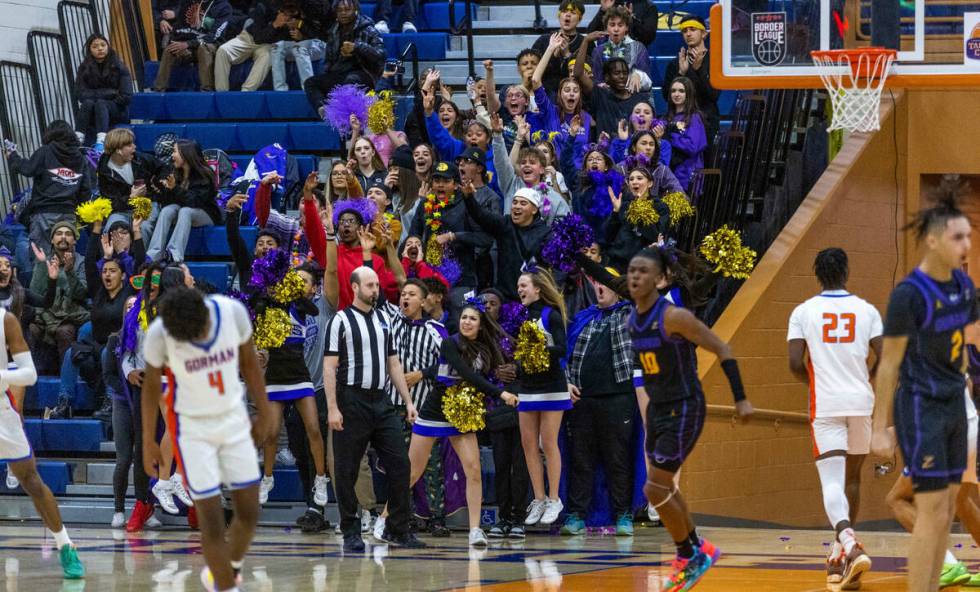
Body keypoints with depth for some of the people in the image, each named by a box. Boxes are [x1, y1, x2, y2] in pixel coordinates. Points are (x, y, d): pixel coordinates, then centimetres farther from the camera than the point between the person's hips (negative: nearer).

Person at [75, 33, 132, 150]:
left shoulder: (119, 67, 0)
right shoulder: (84, 69, 3)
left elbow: (126, 97, -7)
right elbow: (80, 94, -8)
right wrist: (110, 93, -11)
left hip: (117, 113, -2)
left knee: (100, 104, -32)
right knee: (88, 103, -29)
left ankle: (102, 141, -55)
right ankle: (78, 139, -47)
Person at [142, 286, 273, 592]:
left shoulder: (233, 312, -18)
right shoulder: (159, 333, -23)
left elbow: (249, 362, 0)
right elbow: (151, 384, -6)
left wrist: (264, 415, 7)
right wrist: (148, 442, 0)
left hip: (234, 419, 3)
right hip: (192, 427, -3)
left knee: (249, 513, 5)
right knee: (212, 521, -6)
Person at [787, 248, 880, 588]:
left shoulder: (804, 312, -1)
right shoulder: (867, 311, 3)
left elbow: (795, 364, -7)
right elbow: (886, 361, -2)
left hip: (826, 406, -2)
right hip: (861, 403, 2)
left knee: (832, 482, -9)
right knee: (851, 477, 19)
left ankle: (850, 546, -33)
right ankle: (842, 552, 27)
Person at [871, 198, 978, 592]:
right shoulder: (907, 294, -19)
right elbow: (888, 363, -13)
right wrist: (879, 429, -9)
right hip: (919, 411, -8)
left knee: (946, 511, 9)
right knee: (933, 514, -8)